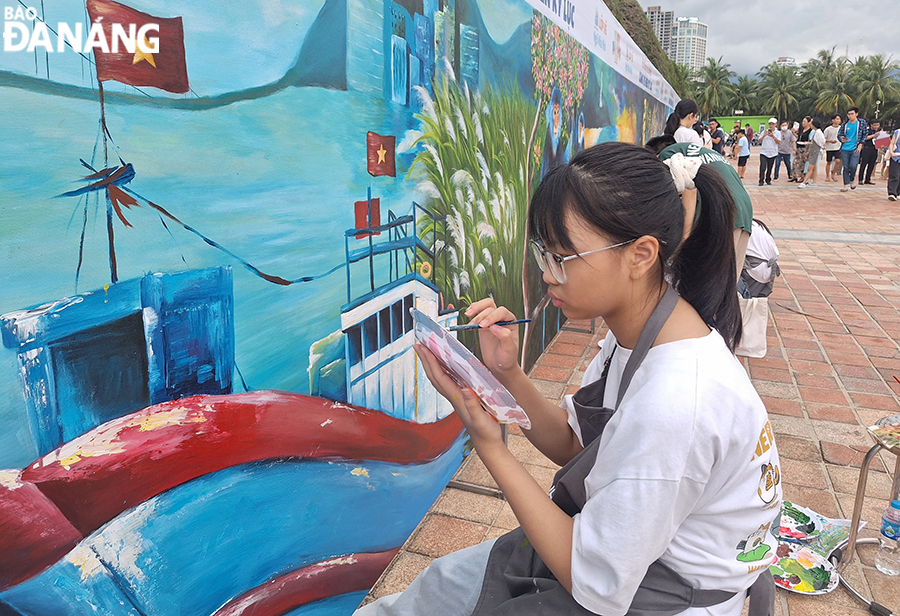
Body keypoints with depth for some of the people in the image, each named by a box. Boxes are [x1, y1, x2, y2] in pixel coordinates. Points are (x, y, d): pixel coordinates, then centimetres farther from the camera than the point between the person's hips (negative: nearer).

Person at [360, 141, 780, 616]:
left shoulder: (674, 403, -35)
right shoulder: (638, 328, -7)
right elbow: (571, 445, 2)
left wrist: (489, 445, -25)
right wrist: (508, 375, -15)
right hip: (632, 539, 7)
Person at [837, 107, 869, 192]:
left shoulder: (862, 122, 0)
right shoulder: (845, 124, 2)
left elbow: (865, 134, 7)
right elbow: (839, 134, 10)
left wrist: (860, 144, -3)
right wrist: (842, 139, -12)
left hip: (855, 149, -2)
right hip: (845, 149, 2)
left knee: (853, 166, -15)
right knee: (845, 168, 3)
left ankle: (853, 179, 14)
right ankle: (846, 185, 12)